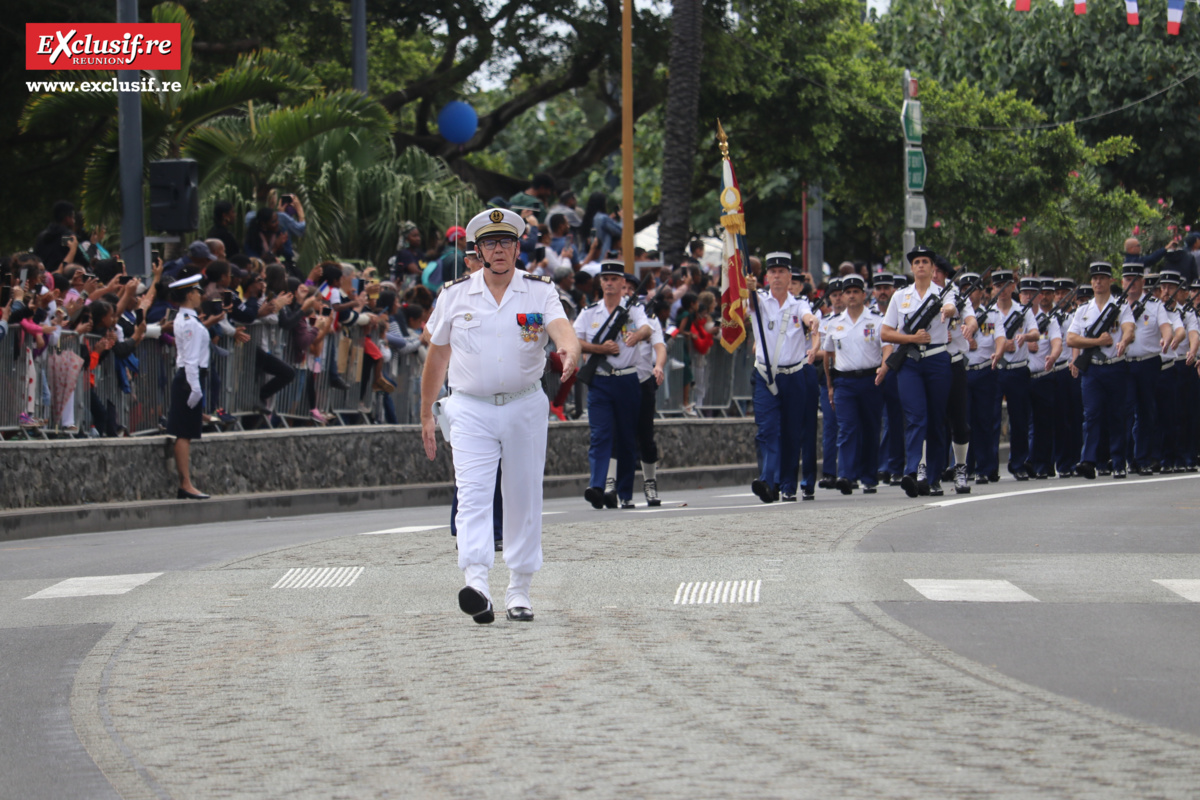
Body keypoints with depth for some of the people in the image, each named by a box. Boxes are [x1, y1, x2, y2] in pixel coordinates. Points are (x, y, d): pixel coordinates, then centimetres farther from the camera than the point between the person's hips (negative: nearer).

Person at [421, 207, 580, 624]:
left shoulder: (539, 292, 1)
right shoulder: (455, 295, 4)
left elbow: (560, 325, -18)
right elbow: (437, 355, 11)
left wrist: (570, 349, -42)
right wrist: (426, 414, 12)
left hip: (525, 406, 1)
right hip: (471, 409, -1)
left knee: (524, 497, 6)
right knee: (473, 495, -17)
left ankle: (519, 590, 16)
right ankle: (476, 583, -31)